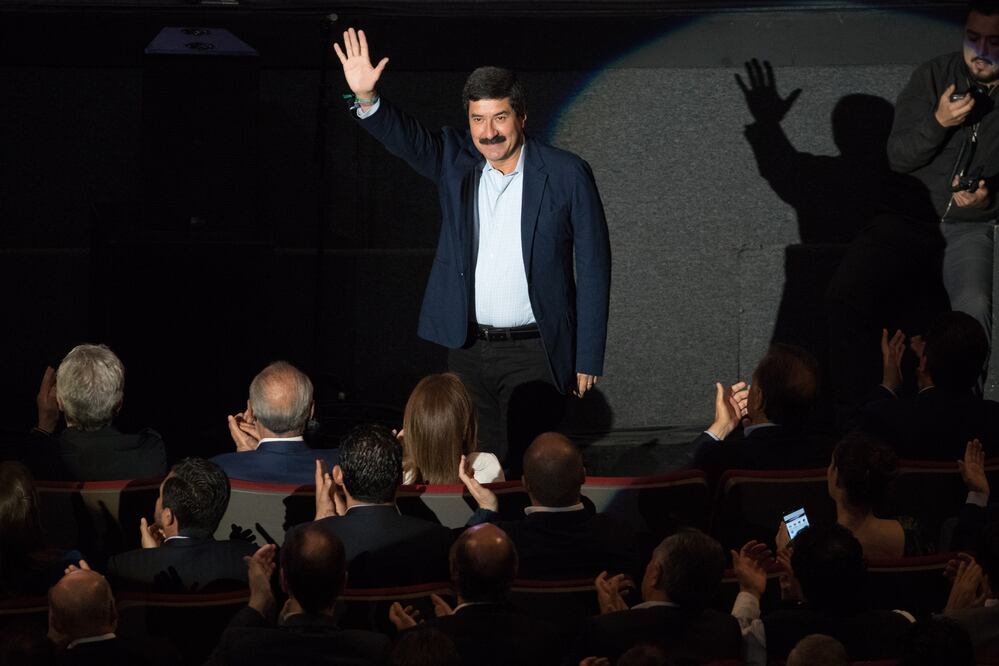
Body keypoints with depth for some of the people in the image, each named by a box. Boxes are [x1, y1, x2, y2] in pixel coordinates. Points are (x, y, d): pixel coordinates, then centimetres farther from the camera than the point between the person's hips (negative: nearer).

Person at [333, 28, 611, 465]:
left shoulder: (566, 175, -5)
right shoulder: (455, 161, 3)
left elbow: (593, 268, -3)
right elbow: (404, 137, -14)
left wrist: (588, 361, -5)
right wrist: (366, 97, -37)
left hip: (533, 352, -3)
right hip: (468, 348, 4)